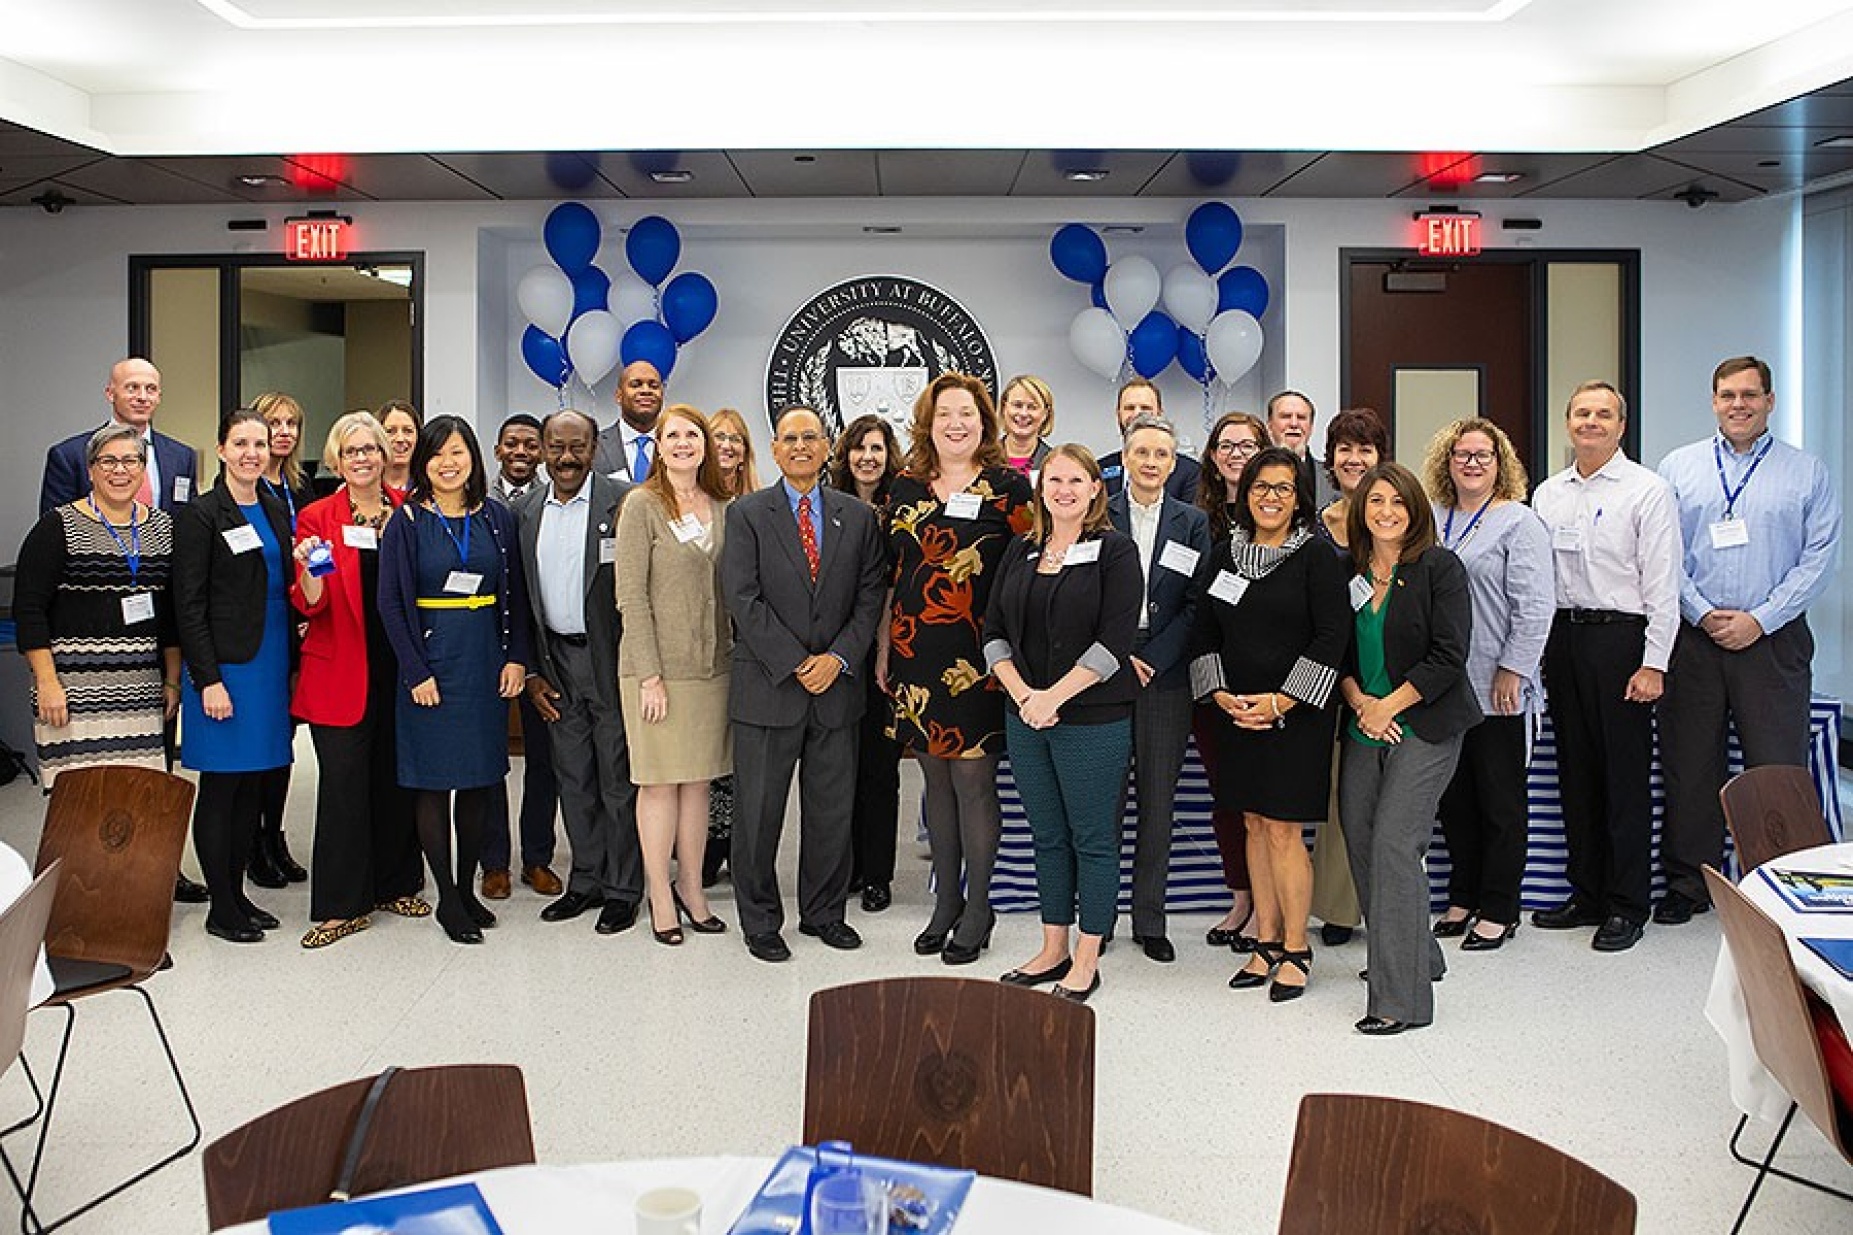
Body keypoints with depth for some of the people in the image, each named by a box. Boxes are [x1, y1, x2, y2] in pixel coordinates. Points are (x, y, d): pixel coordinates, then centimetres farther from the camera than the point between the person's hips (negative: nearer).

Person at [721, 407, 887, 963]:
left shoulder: (858, 517, 9)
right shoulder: (746, 514, 0)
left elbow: (869, 598, 5)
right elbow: (743, 598, -8)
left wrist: (838, 657, -8)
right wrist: (796, 663, -13)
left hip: (836, 687, 3)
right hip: (768, 687, -2)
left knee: (832, 810, 10)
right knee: (759, 811, 5)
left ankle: (823, 912, 27)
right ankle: (760, 922, 19)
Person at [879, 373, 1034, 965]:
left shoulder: (1008, 487, -1)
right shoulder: (906, 488, 10)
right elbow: (890, 576, 13)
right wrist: (883, 649, 11)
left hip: (977, 657, -4)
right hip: (917, 655, 4)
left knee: (973, 777, -2)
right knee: (935, 776, 11)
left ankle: (977, 908, 12)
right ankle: (945, 901, 23)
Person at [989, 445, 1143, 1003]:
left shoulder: (1114, 550, -5)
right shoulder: (1021, 551, 10)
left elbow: (1115, 640, -14)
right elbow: (995, 630, 8)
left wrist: (1053, 697, -16)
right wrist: (1021, 695, -8)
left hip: (1093, 719, -5)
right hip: (1026, 718, 5)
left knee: (1093, 839, 4)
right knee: (1048, 836, 13)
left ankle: (1086, 961, 14)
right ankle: (1053, 950, 24)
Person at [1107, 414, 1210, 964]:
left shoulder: (1192, 522, 8)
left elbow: (1197, 604, 1)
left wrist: (1153, 660, -9)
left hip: (1166, 673, 1)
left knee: (1159, 800, 5)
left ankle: (1150, 920, 14)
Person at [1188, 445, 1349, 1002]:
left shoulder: (1317, 557, -5)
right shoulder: (1223, 557, 9)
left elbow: (1332, 637, -10)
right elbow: (1204, 633, 10)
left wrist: (1281, 702, -15)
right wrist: (1221, 696, -5)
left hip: (1295, 716, -5)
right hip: (1236, 716, 5)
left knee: (1283, 830, -5)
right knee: (1254, 825, 10)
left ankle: (1296, 951, 9)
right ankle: (1266, 942, 20)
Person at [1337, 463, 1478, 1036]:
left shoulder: (1440, 567, -5)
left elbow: (1448, 655, -11)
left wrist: (1387, 706, -12)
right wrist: (1356, 699, -6)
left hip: (1423, 727, -6)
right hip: (1362, 730, 6)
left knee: (1394, 844, -13)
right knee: (1360, 842, 7)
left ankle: (1401, 998, -7)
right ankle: (1417, 956, 30)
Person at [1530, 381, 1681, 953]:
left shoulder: (1647, 491, -3)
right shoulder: (1547, 494, 13)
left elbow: (1662, 583, -8)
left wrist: (1653, 663, -13)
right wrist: (1534, 649, 7)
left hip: (1619, 636, -5)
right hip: (1561, 636, 5)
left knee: (1624, 773, -1)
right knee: (1575, 771, 11)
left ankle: (1627, 904, 9)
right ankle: (1587, 894, 21)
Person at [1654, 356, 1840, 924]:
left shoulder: (1808, 473, 6)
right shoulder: (1677, 468, 8)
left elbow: (1819, 557, -1)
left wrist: (1758, 620, -10)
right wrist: (1704, 615, -8)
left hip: (1773, 639, -1)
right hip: (1693, 639, 1)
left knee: (1778, 767, -1)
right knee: (1689, 765, 6)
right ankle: (1688, 884, 18)